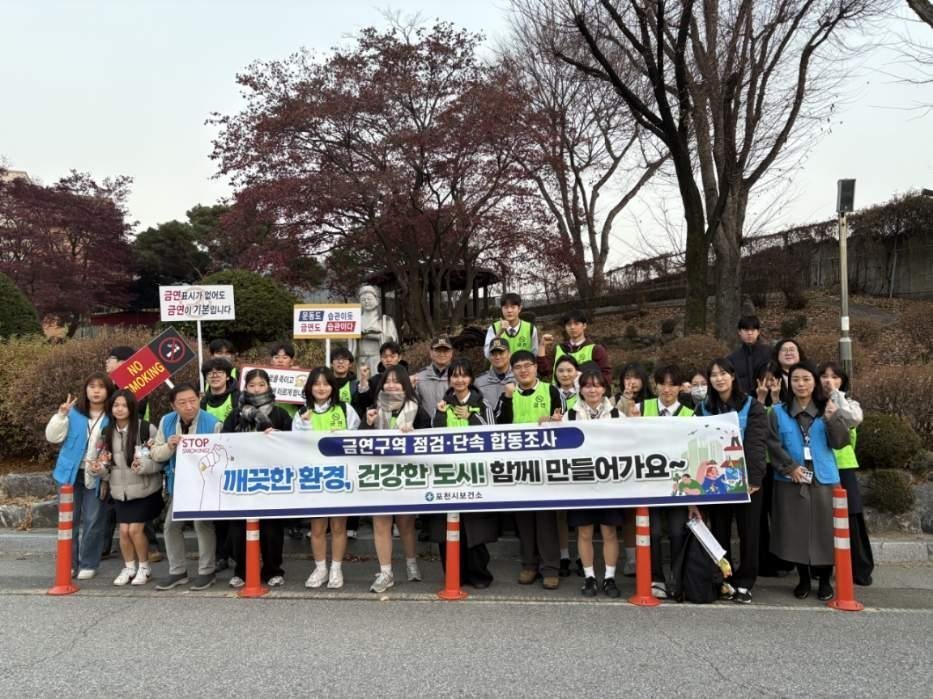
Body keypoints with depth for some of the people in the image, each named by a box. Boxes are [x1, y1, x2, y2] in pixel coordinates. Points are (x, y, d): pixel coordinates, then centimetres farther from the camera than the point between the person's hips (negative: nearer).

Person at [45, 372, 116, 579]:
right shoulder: (74, 413, 0)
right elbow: (53, 437, -5)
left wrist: (104, 466, -17)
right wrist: (61, 415, -17)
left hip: (96, 476, -2)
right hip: (71, 473, 2)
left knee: (93, 521, 4)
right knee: (69, 519, 10)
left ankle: (89, 564, 16)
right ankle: (69, 562, 21)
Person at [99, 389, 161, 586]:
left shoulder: (147, 429, -12)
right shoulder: (108, 432, 4)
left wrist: (145, 465, -27)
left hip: (144, 489, -4)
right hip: (120, 491, 4)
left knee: (135, 529, -7)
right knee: (124, 531, 3)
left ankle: (144, 567, 15)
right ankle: (129, 567, 24)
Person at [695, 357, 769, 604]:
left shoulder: (752, 406, -1)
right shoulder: (704, 408, 8)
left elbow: (756, 444, -9)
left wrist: (754, 478, -18)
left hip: (745, 478, -2)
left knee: (748, 533, 3)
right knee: (720, 532, 8)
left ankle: (744, 583, 13)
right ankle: (724, 581, 18)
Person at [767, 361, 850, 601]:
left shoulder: (828, 409, 6)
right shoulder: (778, 412, 5)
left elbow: (840, 442, -4)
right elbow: (773, 445, -2)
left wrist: (833, 420, -19)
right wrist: (790, 466, -14)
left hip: (823, 479, 0)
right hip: (791, 481, 0)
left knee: (824, 529, 3)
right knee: (796, 530, 4)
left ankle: (824, 579, 18)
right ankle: (803, 578, 18)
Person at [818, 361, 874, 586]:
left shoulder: (849, 403, 6)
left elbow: (855, 418, -18)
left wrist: (836, 394, -12)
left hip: (843, 467, -1)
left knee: (851, 519, 1)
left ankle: (860, 569, 13)